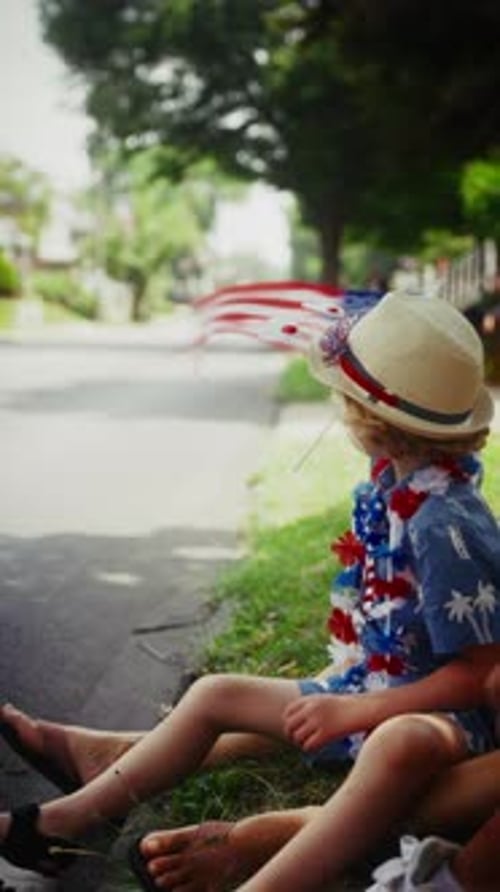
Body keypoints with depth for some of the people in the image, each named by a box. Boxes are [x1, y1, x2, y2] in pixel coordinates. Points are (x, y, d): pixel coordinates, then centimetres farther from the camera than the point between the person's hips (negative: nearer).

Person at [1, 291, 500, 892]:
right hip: (363, 691, 9)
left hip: (440, 714, -9)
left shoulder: (445, 526, -25)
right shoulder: (389, 487, 1)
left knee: (401, 743, -45)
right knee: (215, 694, 12)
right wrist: (339, 687, 7)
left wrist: (354, 711, -22)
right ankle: (61, 823, 16)